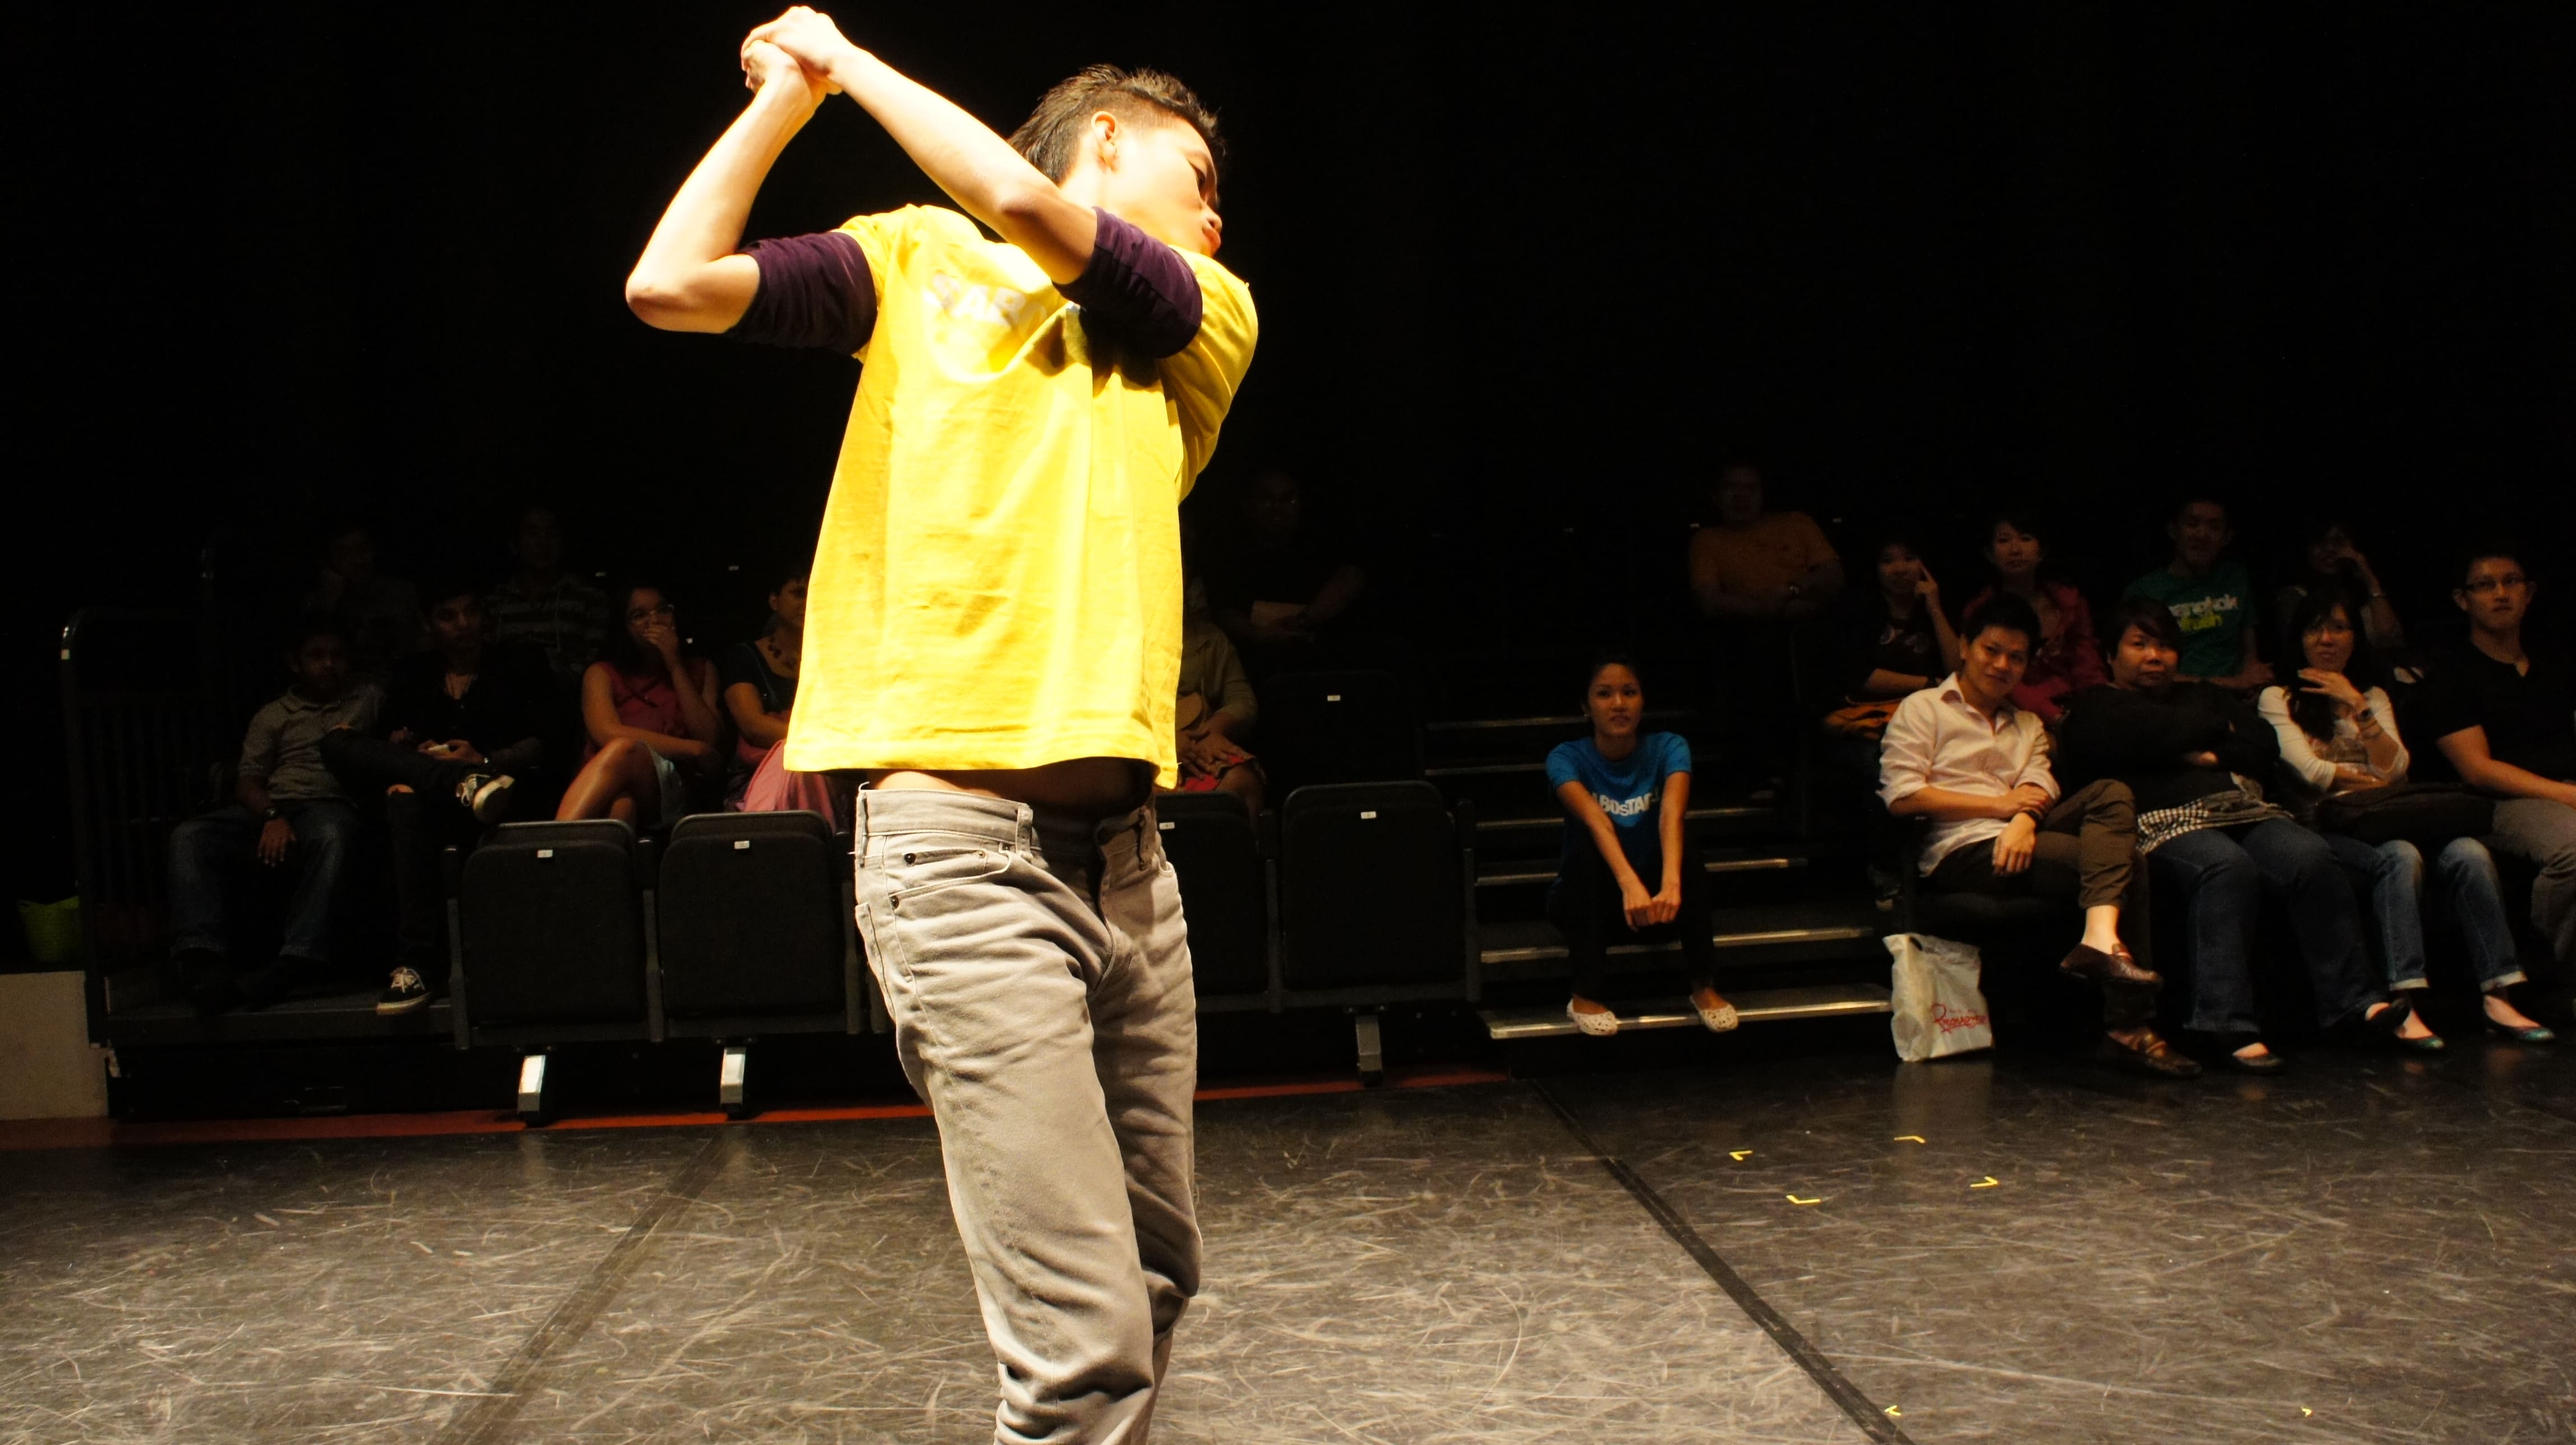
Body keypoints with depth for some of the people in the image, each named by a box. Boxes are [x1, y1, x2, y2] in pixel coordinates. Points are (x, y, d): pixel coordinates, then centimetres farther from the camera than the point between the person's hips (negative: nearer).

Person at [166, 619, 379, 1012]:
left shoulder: (369, 700, 24)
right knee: (189, 836, -26)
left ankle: (293, 961, -49)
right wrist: (272, 816, -8)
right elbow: (246, 782, 13)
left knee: (332, 836, -41)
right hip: (268, 810, 3)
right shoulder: (273, 715, 25)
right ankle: (204, 958, -39)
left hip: (330, 805, -3)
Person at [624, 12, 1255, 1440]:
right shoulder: (919, 261, 11)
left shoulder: (1208, 317, 15)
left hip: (1127, 849, 5)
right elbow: (672, 285, -1)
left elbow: (1023, 205, -3)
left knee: (1156, 1274, 13)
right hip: (962, 845, -4)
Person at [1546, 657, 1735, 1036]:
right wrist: (1630, 886, -54)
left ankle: (1704, 985, -16)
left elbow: (1672, 813, -32)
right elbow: (1596, 820, -35)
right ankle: (1587, 995, -25)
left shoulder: (1668, 748, -12)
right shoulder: (1567, 758, -15)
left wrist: (1671, 884, -51)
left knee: (1684, 847, -29)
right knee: (1587, 844, -31)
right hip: (1588, 904, -1)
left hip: (1653, 902, 1)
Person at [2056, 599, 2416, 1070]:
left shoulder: (2205, 696, 33)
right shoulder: (2094, 708, 16)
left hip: (2246, 812, 6)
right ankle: (2231, 1028, -41)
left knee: (2312, 857, -26)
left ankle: (2353, 1001, -24)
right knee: (2229, 868, -37)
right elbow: (2156, 732, -4)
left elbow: (2266, 748, 17)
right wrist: (2219, 730, 12)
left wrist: (2210, 756, 2)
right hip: (2166, 821, -5)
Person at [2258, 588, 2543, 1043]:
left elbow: (2395, 769, 5)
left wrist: (2358, 706, -2)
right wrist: (2371, 779, 3)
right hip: (2322, 826, -4)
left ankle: (2497, 996, -26)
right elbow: (2309, 770, -5)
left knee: (2470, 853, -25)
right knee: (2401, 856, -35)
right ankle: (2403, 1003, -41)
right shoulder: (2279, 698, 10)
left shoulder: (2373, 696, 23)